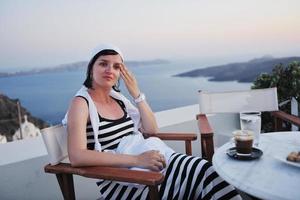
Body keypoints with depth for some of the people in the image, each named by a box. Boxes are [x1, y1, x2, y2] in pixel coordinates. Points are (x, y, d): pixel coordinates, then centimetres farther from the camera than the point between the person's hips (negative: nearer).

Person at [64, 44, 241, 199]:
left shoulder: (118, 98, 12)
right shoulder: (81, 103, -8)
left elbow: (151, 131, 10)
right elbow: (77, 156, -23)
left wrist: (136, 93, -1)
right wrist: (136, 159, -27)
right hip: (119, 180, -6)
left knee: (206, 171, -15)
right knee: (199, 176, -19)